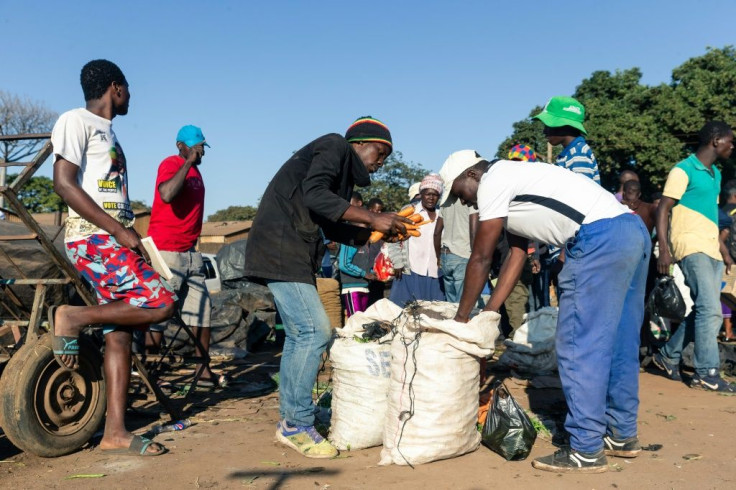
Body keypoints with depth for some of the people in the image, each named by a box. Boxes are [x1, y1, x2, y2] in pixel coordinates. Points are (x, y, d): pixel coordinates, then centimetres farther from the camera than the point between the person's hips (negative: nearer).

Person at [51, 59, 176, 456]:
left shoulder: (107, 131, 23)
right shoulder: (77, 120, -4)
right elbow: (63, 183, -14)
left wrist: (127, 235, 15)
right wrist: (118, 230, -18)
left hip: (115, 240, 9)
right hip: (94, 239, -9)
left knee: (119, 332, 2)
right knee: (162, 303, -20)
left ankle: (115, 432, 4)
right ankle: (71, 318, -6)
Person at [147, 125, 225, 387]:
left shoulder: (195, 171, 17)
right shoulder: (171, 164, -10)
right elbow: (167, 194, -31)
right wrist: (188, 161, -24)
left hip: (189, 252, 9)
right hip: (166, 251, -9)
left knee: (202, 311, 9)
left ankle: (203, 371, 16)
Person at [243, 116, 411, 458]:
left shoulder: (345, 173, 22)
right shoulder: (334, 146, -5)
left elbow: (334, 229, 19)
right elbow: (314, 195, -22)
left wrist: (380, 232, 9)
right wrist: (373, 218, -19)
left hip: (293, 255, 10)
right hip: (280, 248, -10)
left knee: (300, 334, 11)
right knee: (314, 330, -12)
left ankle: (290, 421, 18)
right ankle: (298, 425, -4)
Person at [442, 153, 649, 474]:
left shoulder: (492, 181, -1)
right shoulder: (512, 188, 26)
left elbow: (481, 259, 1)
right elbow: (516, 257, 24)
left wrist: (461, 318, 10)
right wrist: (487, 316, 22)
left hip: (602, 238, -10)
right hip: (633, 230, 10)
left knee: (579, 345, -4)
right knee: (619, 343, 16)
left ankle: (586, 451, 2)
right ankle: (622, 435, 27)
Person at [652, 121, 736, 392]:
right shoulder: (683, 171, -7)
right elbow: (663, 210, -10)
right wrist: (664, 249, -19)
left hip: (711, 250, 9)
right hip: (692, 248, -9)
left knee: (703, 311, 8)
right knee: (711, 311, -11)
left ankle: (668, 355, 20)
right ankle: (707, 373, -4)